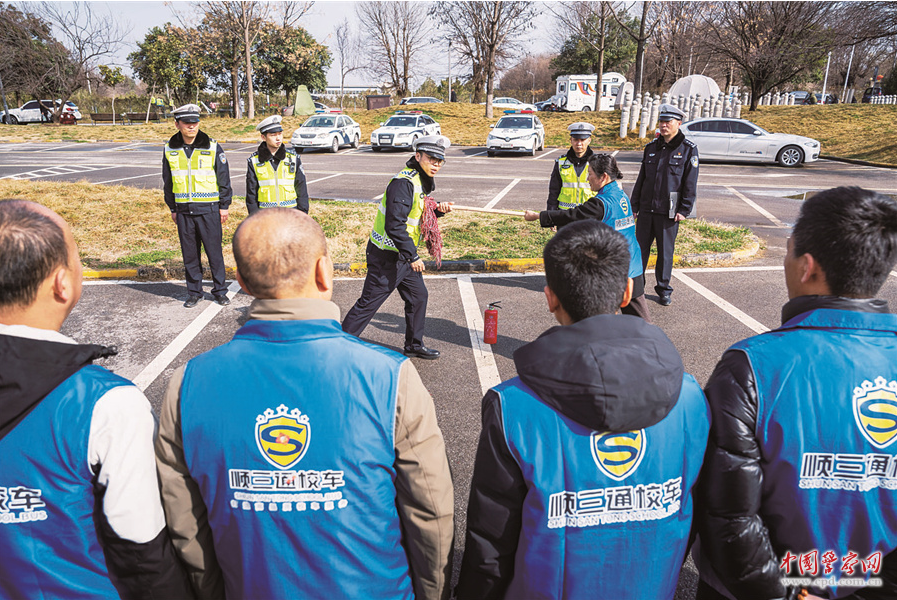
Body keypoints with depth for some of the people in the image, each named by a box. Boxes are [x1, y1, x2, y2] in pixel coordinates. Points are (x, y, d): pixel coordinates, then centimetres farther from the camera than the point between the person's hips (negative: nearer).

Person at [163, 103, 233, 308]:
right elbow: (167, 182, 14)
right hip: (183, 210, 3)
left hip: (208, 209, -3)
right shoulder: (170, 150, 6)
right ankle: (194, 292, 21)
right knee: (189, 253, 9)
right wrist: (172, 208, 13)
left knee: (214, 251, 1)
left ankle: (220, 291, 15)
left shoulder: (212, 148, -3)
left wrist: (224, 206, -1)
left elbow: (224, 178, 1)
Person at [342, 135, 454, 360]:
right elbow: (394, 225, -28)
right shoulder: (403, 183, -22)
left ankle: (414, 344, 32)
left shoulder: (422, 182, 10)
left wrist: (437, 211, 1)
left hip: (404, 255, 10)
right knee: (369, 303, -3)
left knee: (418, 296, 16)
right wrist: (412, 256, -24)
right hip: (386, 256, -10)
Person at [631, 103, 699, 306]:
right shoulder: (651, 147, 10)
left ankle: (664, 290, 20)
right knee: (640, 249, 7)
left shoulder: (688, 149, -2)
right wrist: (634, 205, 11)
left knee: (666, 252, 6)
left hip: (669, 212, -3)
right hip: (646, 210, 4)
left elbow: (690, 183, -4)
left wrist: (684, 210, -10)